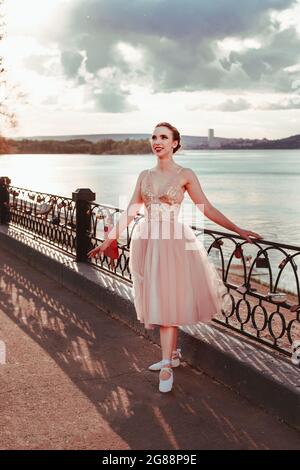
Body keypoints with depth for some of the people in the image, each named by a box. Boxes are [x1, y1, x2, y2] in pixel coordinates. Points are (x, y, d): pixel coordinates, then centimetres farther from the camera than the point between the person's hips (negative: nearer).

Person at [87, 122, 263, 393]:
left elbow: (207, 209, -1)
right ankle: (172, 354, 27)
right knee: (156, 301, 10)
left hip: (172, 242, -4)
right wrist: (108, 241, 7)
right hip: (147, 242, 4)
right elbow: (130, 212, 10)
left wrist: (239, 231, -4)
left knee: (167, 301, -5)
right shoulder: (145, 176, 9)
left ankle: (167, 367, 3)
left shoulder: (185, 175, -3)